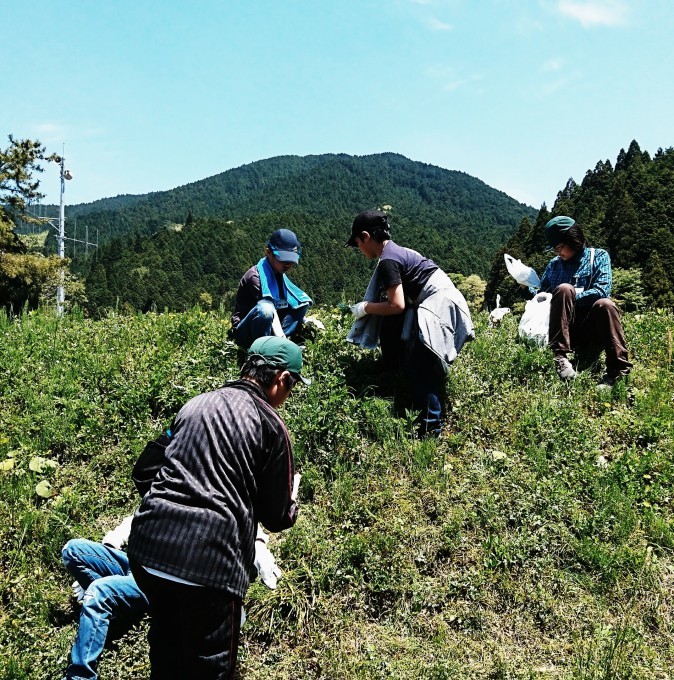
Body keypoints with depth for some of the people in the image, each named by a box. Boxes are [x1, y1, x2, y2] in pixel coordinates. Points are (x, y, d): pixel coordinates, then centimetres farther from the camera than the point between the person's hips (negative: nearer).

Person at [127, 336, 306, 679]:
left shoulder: (195, 404, 16)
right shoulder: (269, 424, 0)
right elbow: (278, 518, 5)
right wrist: (291, 500, 29)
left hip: (148, 543, 6)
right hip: (207, 559, -6)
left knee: (166, 650, 27)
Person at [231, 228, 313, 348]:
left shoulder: (279, 275, 7)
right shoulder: (255, 276, -20)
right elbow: (270, 311, -32)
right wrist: (282, 338, -40)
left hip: (269, 329, 8)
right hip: (245, 332, -8)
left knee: (302, 302, 0)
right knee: (264, 309, -38)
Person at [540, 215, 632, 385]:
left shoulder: (598, 256, 6)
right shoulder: (554, 264, 17)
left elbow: (601, 291, -10)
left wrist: (570, 296, -15)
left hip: (591, 329, -2)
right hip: (564, 330, 2)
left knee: (605, 304, -35)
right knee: (563, 289, -26)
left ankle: (618, 371, -32)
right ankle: (560, 357, -33)